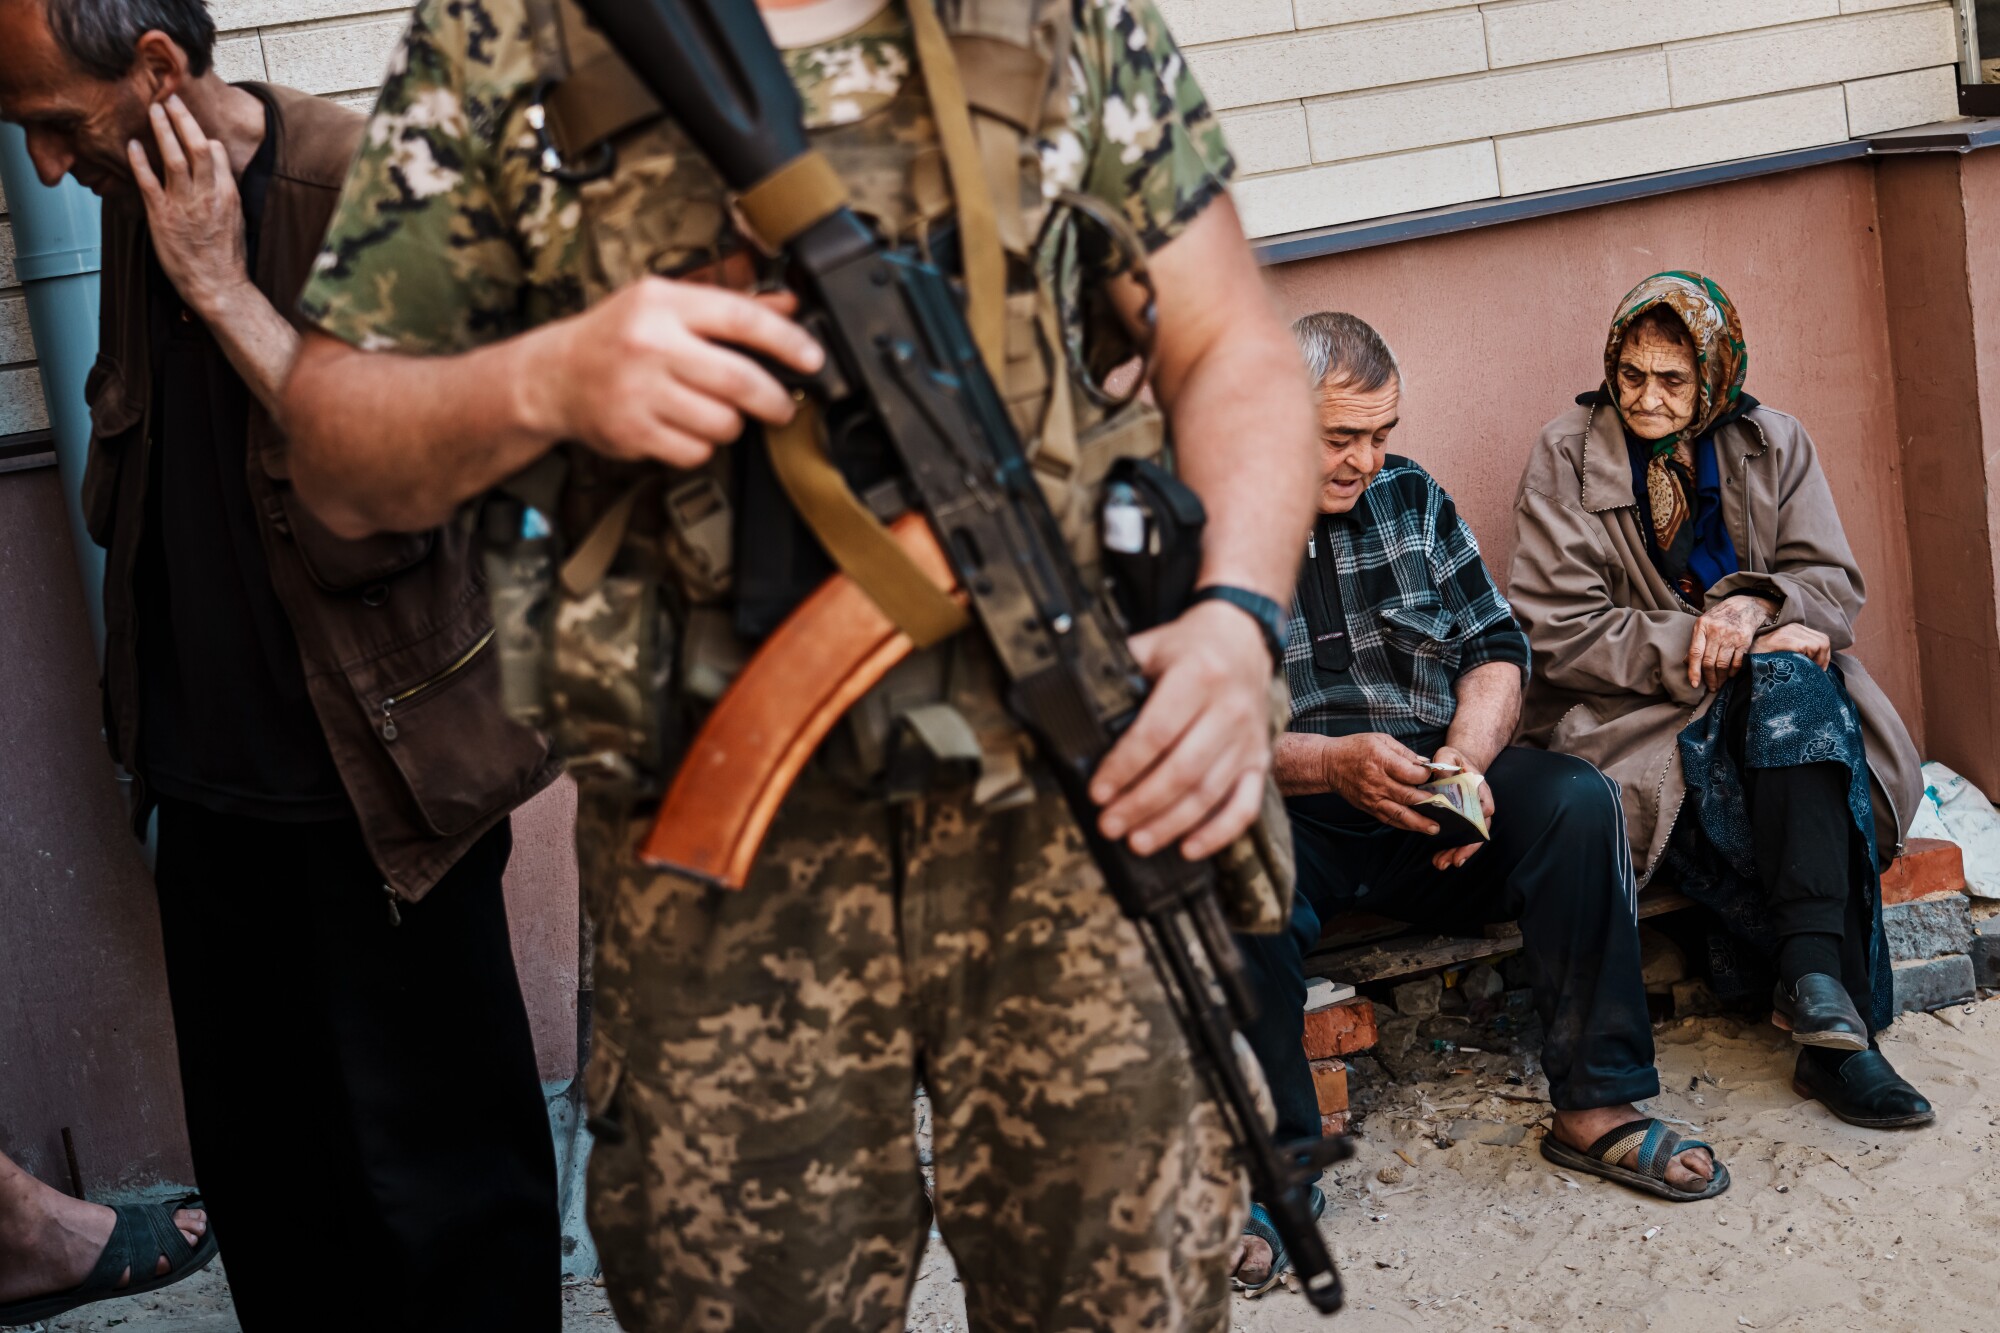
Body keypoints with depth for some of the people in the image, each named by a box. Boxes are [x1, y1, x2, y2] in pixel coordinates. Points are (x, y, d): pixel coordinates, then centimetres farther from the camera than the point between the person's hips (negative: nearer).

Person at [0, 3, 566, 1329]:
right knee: (257, 1165, 18)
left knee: (436, 1179, 3)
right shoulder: (134, 197, 7)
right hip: (210, 771, 7)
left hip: (375, 778, -7)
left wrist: (219, 286, -22)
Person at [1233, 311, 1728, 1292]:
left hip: (1429, 795, 4)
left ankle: (1595, 1106, -13)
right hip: (1286, 811, -4)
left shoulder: (1411, 497, 11)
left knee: (1577, 802, -22)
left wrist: (1466, 756, -10)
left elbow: (1494, 649, 10)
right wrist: (1330, 762, -24)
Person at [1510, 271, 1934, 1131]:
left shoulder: (1773, 445, 12)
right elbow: (1559, 632, -6)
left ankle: (1814, 989, -43)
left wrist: (1755, 605, -16)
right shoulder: (1566, 457, 1)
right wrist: (1706, 649, -16)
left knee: (1794, 682, -35)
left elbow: (1834, 583, 8)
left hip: (1778, 690, 3)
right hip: (1632, 712, -2)